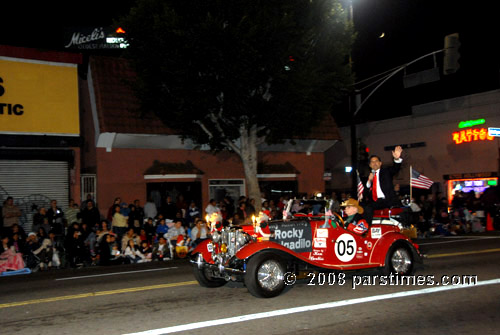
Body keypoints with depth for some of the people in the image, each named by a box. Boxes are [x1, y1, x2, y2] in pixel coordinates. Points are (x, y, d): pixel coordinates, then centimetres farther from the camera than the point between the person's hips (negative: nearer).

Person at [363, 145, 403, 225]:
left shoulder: (386, 171, 13)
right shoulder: (368, 175, 19)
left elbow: (395, 168, -9)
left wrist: (397, 159, -31)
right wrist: (369, 181, -7)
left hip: (388, 200, -1)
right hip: (375, 202, 2)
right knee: (367, 208, -27)